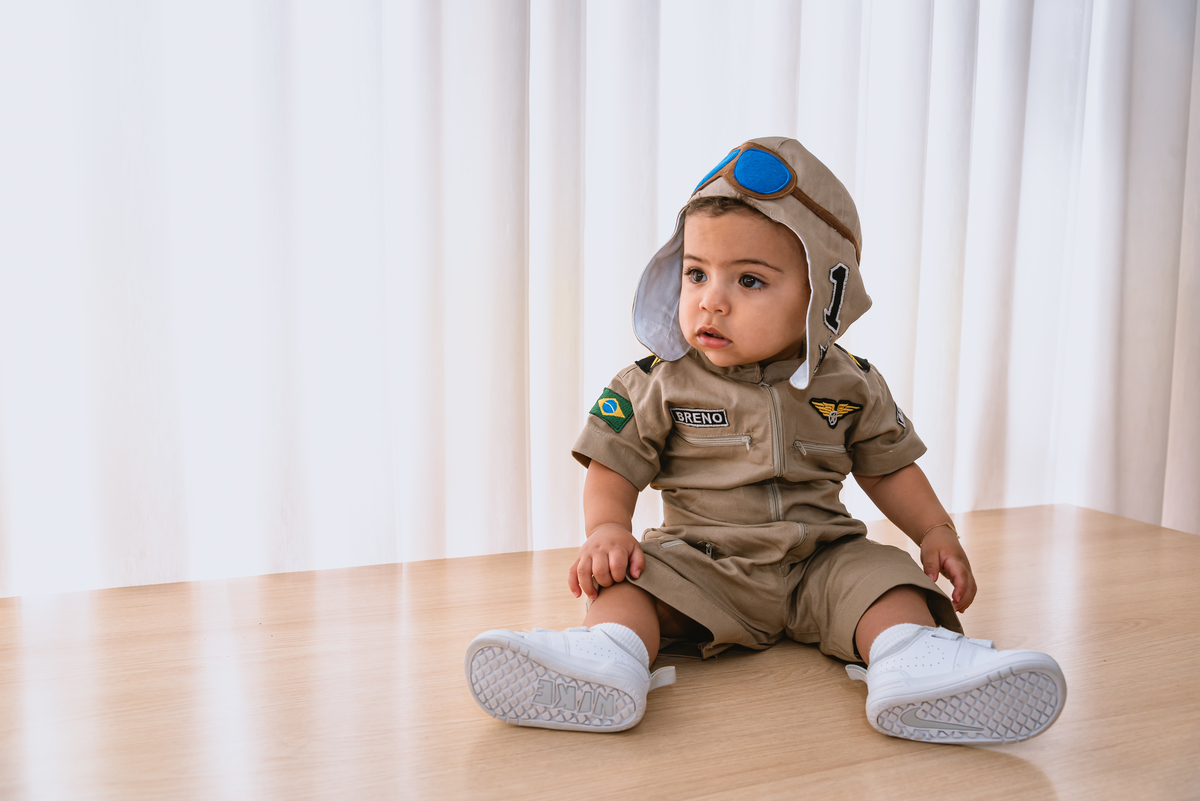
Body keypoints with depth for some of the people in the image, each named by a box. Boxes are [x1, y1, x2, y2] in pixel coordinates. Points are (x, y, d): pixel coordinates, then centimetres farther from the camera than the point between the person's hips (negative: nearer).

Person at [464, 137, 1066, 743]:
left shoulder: (850, 386, 2)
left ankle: (912, 658, -44)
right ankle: (610, 653, -51)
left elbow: (888, 468, 14)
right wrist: (607, 529, -22)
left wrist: (936, 532, 1)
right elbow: (612, 471, -3)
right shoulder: (660, 384, -5)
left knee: (882, 574, -22)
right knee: (631, 578, -26)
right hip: (700, 561, -1)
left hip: (821, 560, 2)